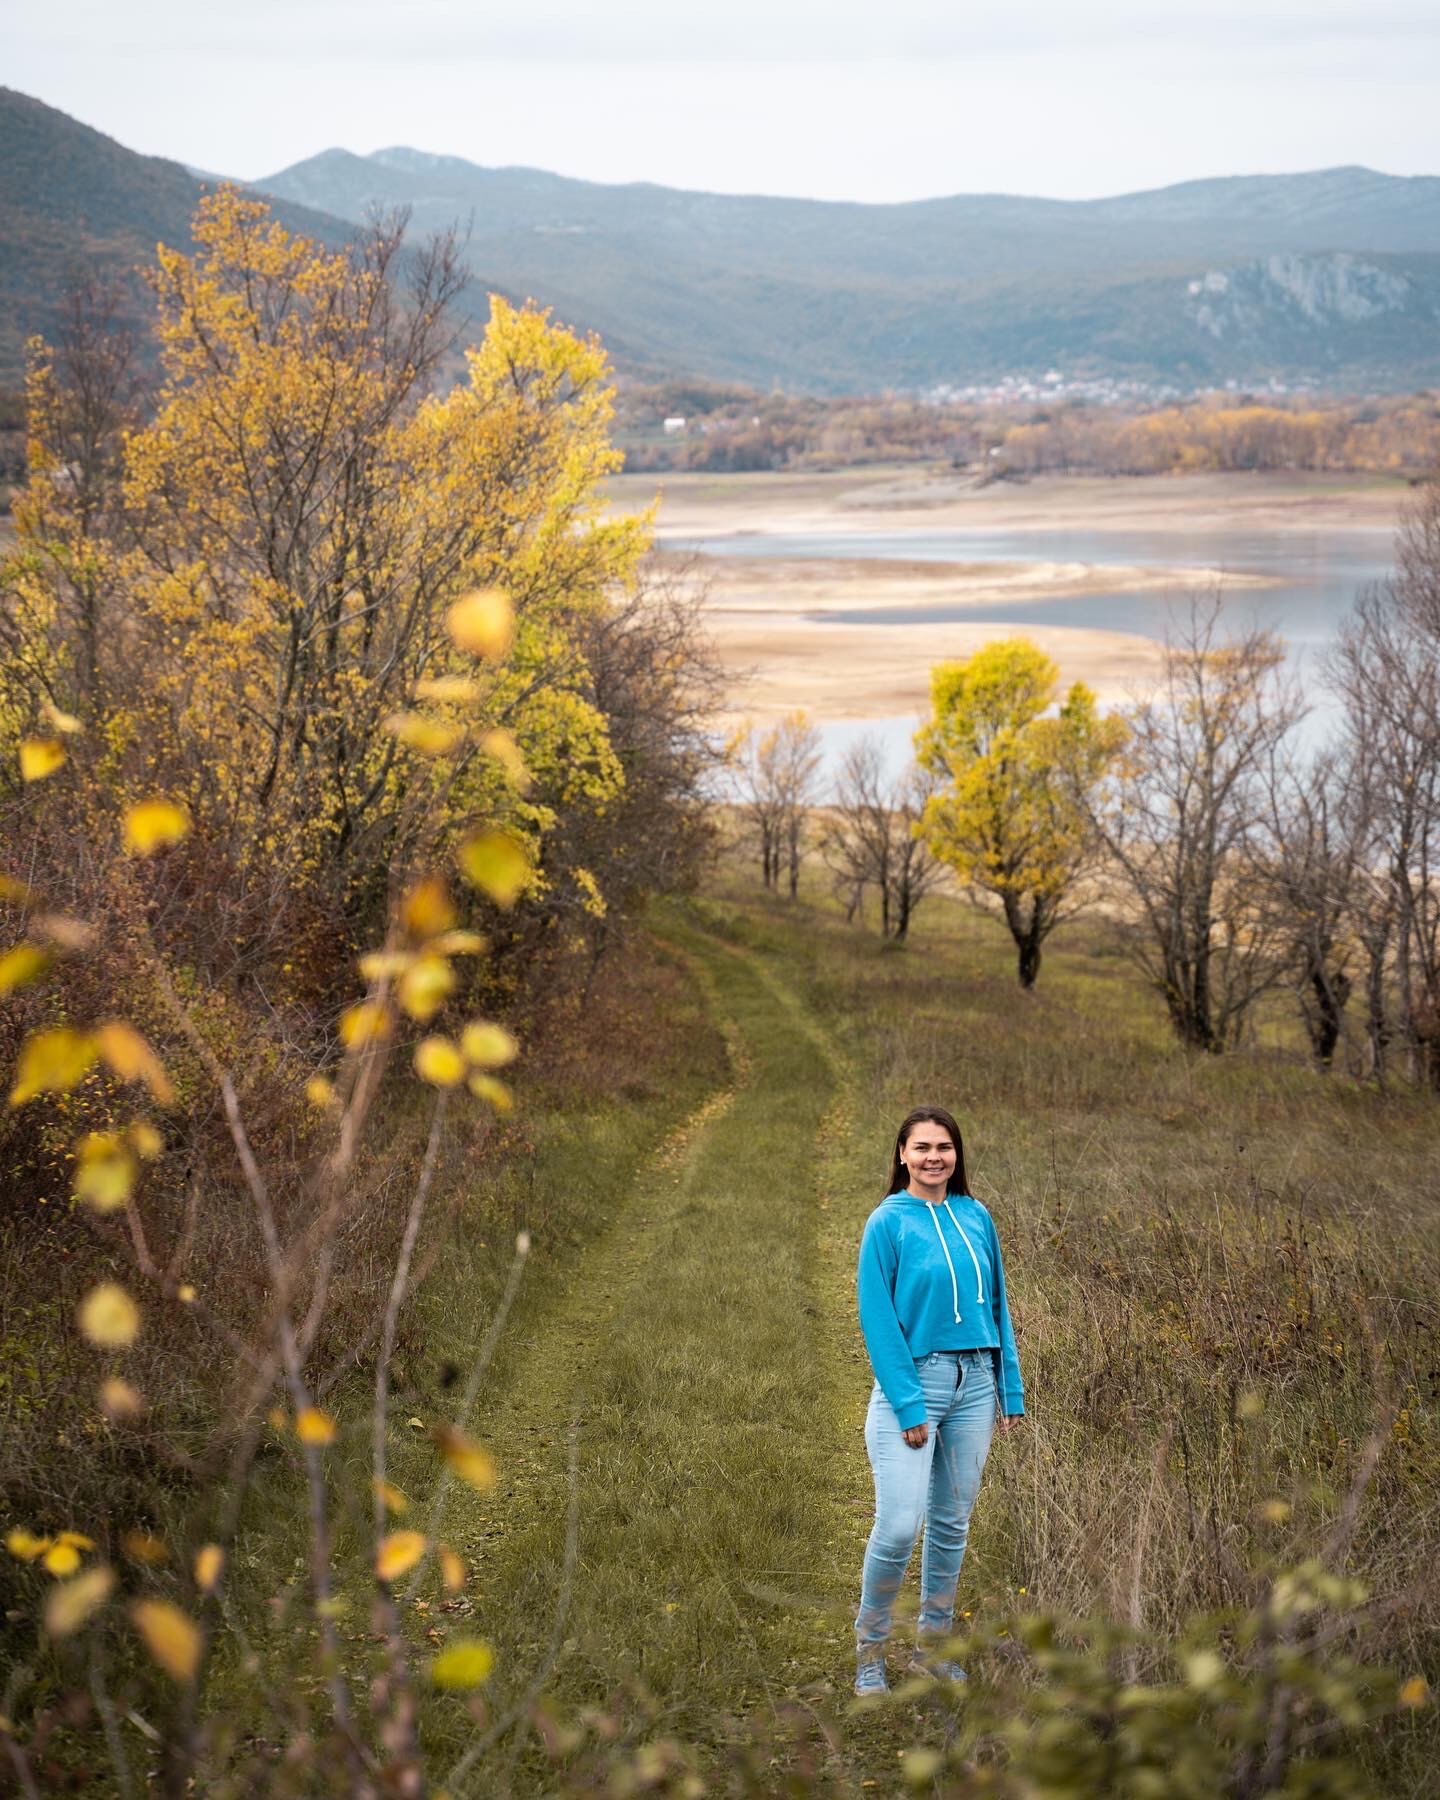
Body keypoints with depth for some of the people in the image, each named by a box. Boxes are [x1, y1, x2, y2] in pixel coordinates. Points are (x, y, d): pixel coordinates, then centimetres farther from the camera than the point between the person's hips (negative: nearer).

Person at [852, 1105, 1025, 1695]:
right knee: (898, 1525, -11)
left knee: (952, 1524, 12)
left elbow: (997, 1306, 13)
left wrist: (1011, 1390, 8)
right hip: (912, 1382, -5)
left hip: (974, 1385, 5)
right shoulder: (889, 1222, -7)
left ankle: (933, 1646, 26)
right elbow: (878, 1319, -10)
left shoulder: (976, 1218, 8)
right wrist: (908, 1405, -15)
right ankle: (870, 1647, 9)